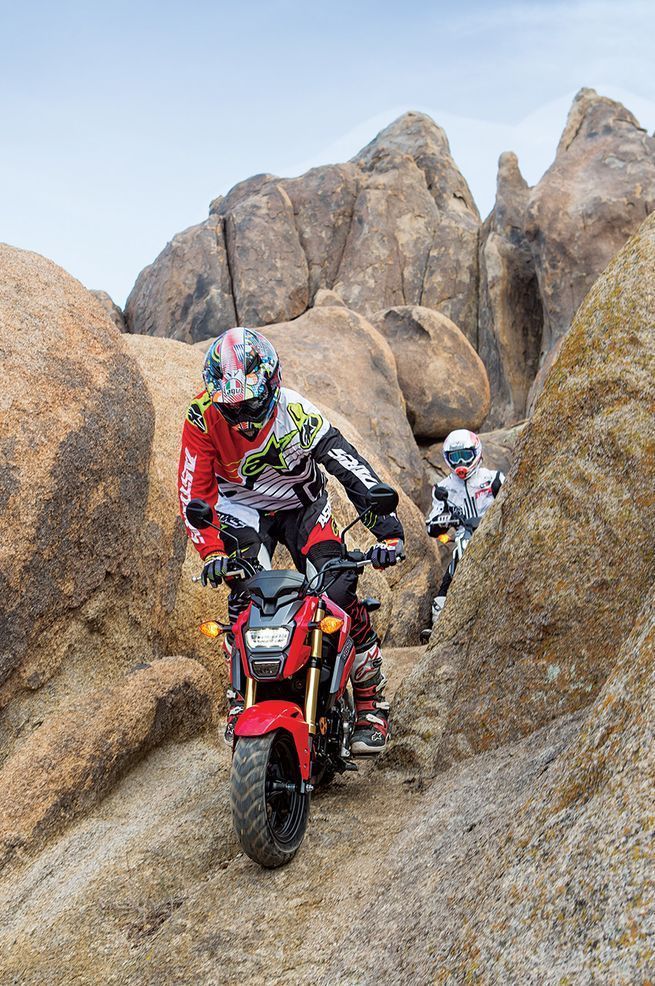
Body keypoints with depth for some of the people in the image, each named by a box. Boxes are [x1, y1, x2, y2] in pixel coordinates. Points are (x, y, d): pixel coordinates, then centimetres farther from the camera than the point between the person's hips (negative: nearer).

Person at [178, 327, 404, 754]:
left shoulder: (295, 411, -27)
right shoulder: (203, 418, -22)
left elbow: (352, 466, -27)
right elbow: (194, 492, -18)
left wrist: (388, 529, -34)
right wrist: (212, 552, -30)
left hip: (302, 504, -1)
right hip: (243, 510, 1)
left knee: (340, 592, -16)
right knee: (246, 594, -23)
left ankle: (371, 701, -2)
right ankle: (240, 696, -6)